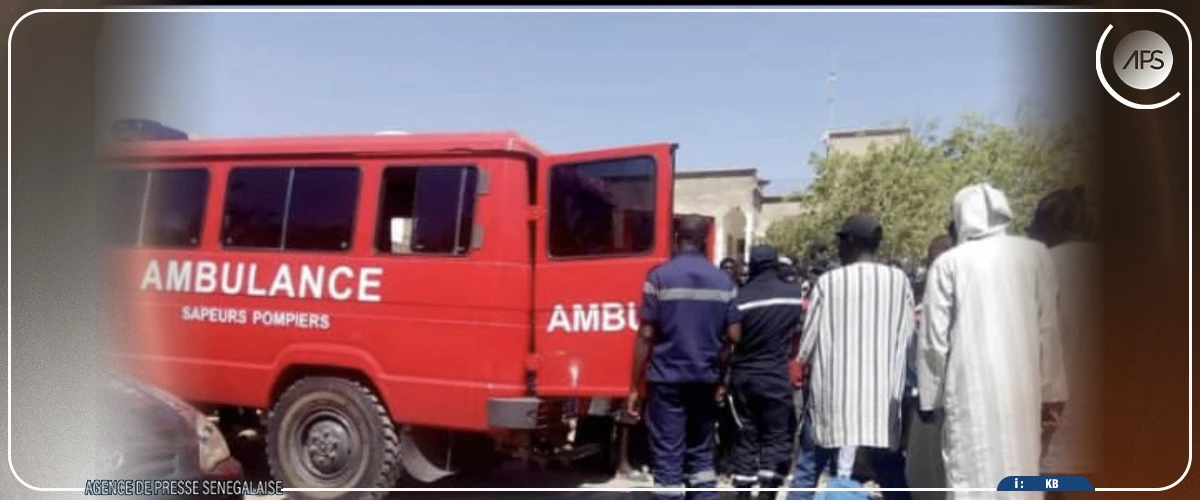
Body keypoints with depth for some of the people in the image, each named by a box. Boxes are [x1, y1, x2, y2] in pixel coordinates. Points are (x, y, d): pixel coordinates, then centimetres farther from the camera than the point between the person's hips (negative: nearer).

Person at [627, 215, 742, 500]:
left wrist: (635, 387, -4)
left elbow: (646, 335, -9)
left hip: (667, 379, -4)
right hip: (705, 380, 4)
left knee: (667, 457, 2)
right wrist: (721, 380, 14)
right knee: (701, 453, 17)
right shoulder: (724, 281, 4)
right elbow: (733, 336, 2)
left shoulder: (659, 276, -7)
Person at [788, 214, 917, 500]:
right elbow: (908, 337, 4)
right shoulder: (898, 280, 0)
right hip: (882, 394, 2)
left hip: (834, 392, -2)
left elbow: (807, 340, 0)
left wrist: (804, 361, 19)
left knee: (808, 468, 10)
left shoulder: (829, 282, -6)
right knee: (891, 474, 14)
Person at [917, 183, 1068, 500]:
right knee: (1021, 474, 12)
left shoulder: (948, 263, -1)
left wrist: (930, 397, 7)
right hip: (1023, 387, 3)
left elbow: (934, 339, -2)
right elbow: (1048, 330, 5)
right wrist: (1052, 393, 11)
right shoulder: (1036, 254, 5)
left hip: (970, 389, -3)